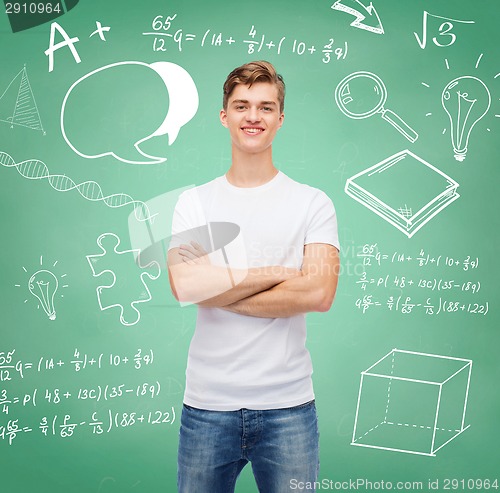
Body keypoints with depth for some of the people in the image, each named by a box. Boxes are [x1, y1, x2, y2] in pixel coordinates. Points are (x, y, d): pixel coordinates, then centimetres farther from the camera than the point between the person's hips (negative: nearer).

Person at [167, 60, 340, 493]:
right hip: (207, 403, 1)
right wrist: (279, 272, -12)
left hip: (288, 405, -1)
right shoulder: (194, 202, 3)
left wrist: (217, 290, -11)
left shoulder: (313, 203, 0)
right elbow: (184, 285, -12)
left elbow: (320, 293, -14)